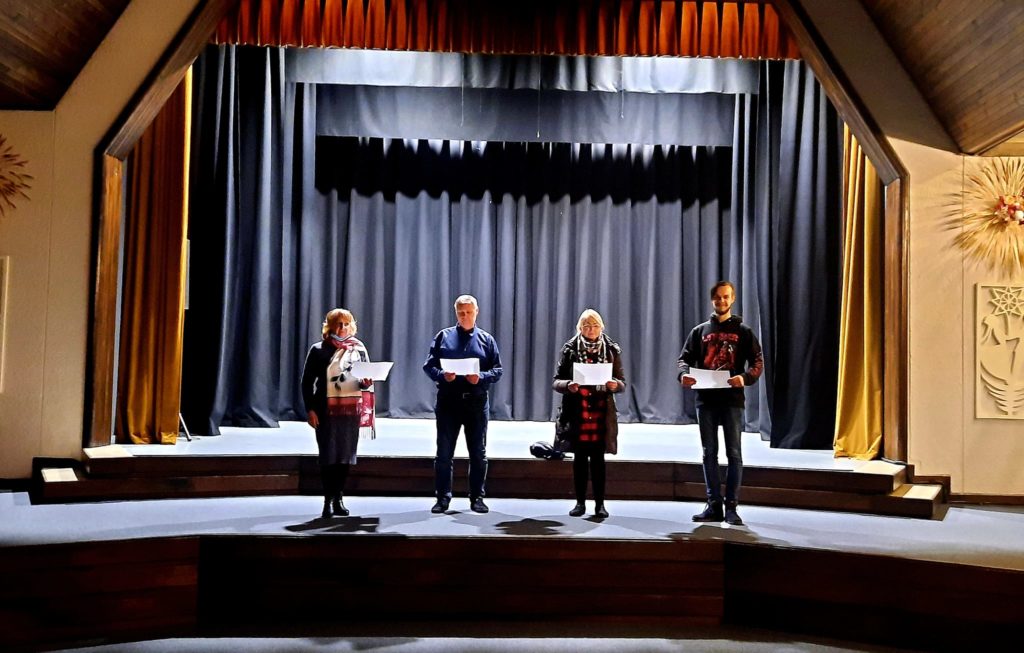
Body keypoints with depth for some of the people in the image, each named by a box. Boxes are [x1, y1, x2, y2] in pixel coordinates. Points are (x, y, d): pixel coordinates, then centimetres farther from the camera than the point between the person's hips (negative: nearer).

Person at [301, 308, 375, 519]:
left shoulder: (359, 349, 9)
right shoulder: (319, 350, 1)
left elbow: (368, 380, 13)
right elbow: (307, 381, 1)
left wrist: (366, 382, -10)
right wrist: (310, 410, -7)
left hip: (352, 410, 2)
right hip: (327, 411, -2)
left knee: (345, 455, 5)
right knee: (328, 456, -1)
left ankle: (338, 499, 15)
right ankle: (328, 501, 4)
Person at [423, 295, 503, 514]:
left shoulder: (486, 340, 8)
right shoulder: (443, 336, 6)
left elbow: (497, 370, 4)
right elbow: (429, 365, 3)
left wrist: (481, 377, -15)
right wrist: (442, 375, -16)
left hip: (476, 401, 1)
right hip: (448, 400, 0)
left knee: (478, 454, 7)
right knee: (444, 453, 4)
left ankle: (477, 498, 17)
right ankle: (443, 498, 13)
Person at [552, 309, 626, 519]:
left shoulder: (612, 350, 5)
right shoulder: (570, 349, 2)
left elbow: (622, 382, 7)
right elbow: (556, 381, 1)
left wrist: (615, 384, -16)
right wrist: (567, 386, -20)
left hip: (601, 412, 0)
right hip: (576, 412, 0)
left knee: (598, 457, 2)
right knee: (580, 457, 5)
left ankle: (600, 503, 11)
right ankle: (580, 502, 15)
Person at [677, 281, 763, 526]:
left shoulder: (743, 331, 6)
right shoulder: (700, 331, 12)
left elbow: (758, 362, -1)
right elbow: (685, 358, 8)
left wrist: (745, 377, -22)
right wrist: (684, 374, -15)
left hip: (732, 399, -2)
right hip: (706, 399, 2)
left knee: (734, 453, -1)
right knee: (709, 453, 6)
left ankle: (731, 507, 5)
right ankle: (714, 505, 13)